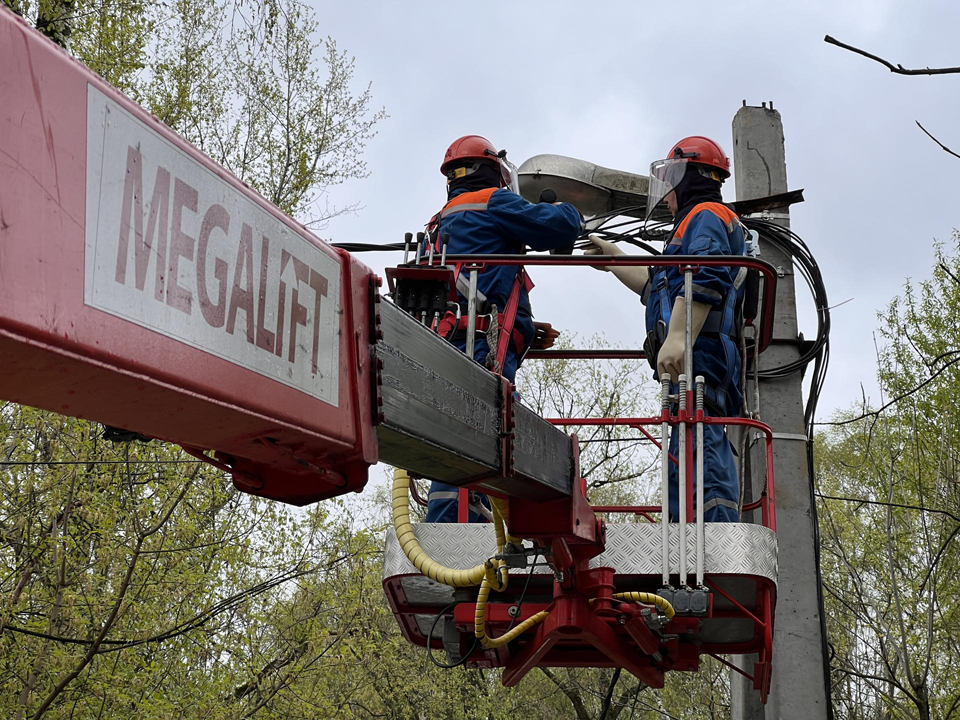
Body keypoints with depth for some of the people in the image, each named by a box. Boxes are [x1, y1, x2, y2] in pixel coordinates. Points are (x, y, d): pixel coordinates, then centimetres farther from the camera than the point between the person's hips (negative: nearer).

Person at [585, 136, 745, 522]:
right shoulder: (693, 227, 34)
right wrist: (612, 258, 50)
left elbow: (704, 281, -17)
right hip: (691, 362, 10)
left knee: (697, 455, -19)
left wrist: (677, 337, -26)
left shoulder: (706, 216, 2)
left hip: (697, 355, -10)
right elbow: (657, 288, 44)